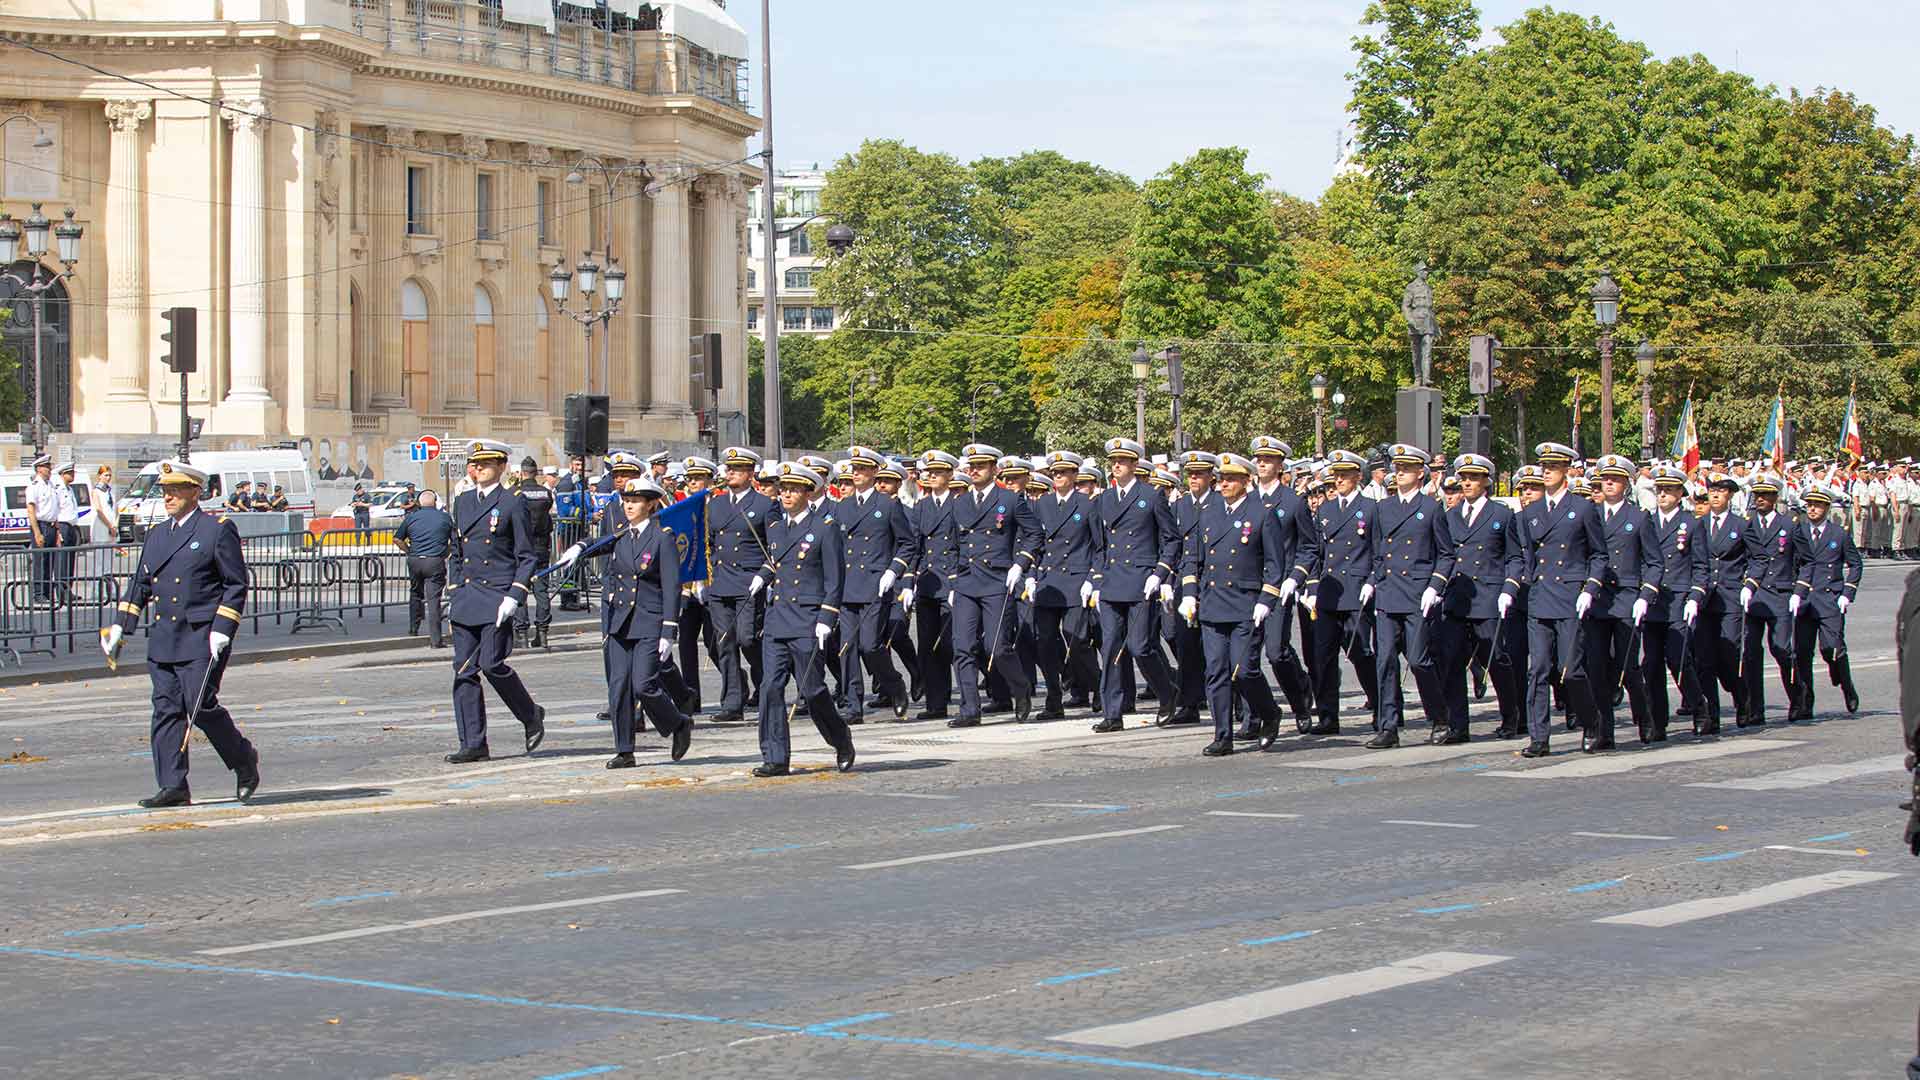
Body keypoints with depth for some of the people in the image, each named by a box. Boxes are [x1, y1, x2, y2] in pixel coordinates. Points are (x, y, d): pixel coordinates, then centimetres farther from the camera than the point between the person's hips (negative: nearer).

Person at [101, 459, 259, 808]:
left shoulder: (218, 530, -3)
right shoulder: (156, 535, 17)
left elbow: (236, 585, -5)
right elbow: (140, 583, 21)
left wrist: (221, 631, -13)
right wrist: (119, 626, 12)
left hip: (201, 638, -7)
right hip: (163, 640, 7)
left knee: (201, 707, -11)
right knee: (166, 710, 2)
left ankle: (243, 759, 13)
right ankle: (173, 787, 4)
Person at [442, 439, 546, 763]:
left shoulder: (512, 505, -3)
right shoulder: (462, 502, 14)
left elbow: (526, 558, -3)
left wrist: (514, 597, -12)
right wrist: (455, 590, 12)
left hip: (497, 596, -6)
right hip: (467, 598, 6)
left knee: (492, 663, -13)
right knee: (464, 670, 1)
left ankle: (531, 716, 12)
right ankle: (473, 745, 5)